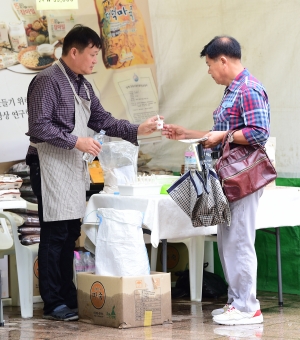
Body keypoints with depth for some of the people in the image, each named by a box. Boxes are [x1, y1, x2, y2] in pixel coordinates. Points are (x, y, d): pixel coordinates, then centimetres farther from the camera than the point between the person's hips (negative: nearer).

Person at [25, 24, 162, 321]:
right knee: (55, 235, -7)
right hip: (51, 166, -9)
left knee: (70, 234, 10)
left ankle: (68, 297, 15)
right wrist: (75, 141, -18)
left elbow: (102, 120, 19)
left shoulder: (83, 85, 17)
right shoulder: (48, 81, -11)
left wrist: (137, 130, 9)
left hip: (74, 168, 9)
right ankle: (53, 304, -2)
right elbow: (39, 126, -17)